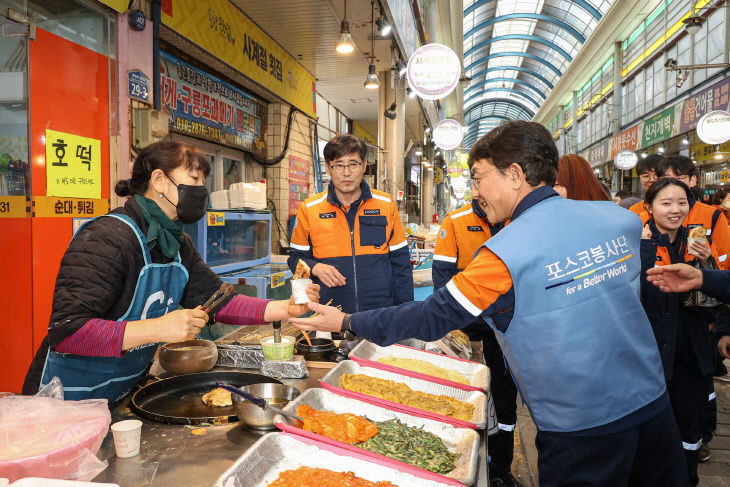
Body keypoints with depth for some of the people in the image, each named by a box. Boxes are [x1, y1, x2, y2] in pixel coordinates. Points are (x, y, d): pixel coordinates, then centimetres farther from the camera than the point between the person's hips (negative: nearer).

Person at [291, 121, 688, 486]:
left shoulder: (505, 253, -20)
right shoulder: (619, 218, -1)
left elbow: (432, 318, -14)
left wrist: (345, 322, -4)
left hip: (581, 430, -6)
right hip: (652, 399, 7)